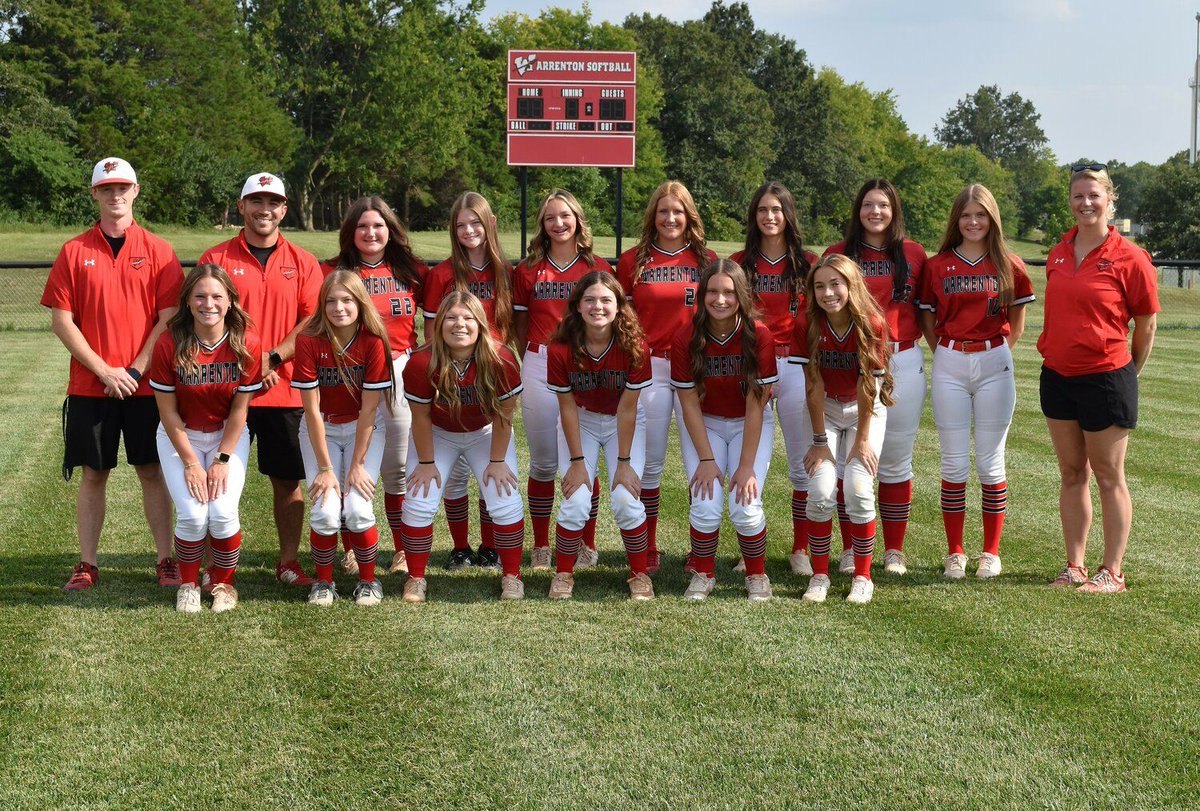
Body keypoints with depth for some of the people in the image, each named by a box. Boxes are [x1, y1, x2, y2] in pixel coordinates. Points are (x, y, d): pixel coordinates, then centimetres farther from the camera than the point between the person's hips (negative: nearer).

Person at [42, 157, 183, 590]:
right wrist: (105, 371, -9)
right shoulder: (74, 251, 3)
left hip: (146, 385, 0)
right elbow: (61, 319, -1)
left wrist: (136, 370, -11)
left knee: (152, 472, 4)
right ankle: (86, 565, 11)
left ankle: (166, 561, 10)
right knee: (93, 474, 5)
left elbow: (169, 318, -2)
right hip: (89, 386, 0)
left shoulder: (157, 250, 3)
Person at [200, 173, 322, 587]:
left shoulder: (302, 262, 7)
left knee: (288, 479, 6)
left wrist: (272, 358, -13)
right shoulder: (216, 259, 3)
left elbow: (313, 323, 1)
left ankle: (289, 562, 17)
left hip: (286, 391, 1)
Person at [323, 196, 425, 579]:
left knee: (398, 469, 4)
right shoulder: (332, 272, 4)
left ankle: (404, 551, 14)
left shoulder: (411, 272, 8)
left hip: (400, 376, 1)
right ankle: (351, 551, 12)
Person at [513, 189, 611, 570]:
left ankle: (587, 545, 14)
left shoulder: (599, 268, 4)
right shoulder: (528, 270, 7)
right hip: (539, 367, 1)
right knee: (543, 463, 6)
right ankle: (540, 546, 15)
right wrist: (533, 356, 4)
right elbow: (521, 326, 12)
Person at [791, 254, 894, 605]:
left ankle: (863, 577, -1)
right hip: (825, 411, 1)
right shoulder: (806, 326, -16)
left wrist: (862, 439, -14)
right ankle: (819, 576, 2)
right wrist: (820, 440, -12)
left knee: (859, 489, -16)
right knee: (821, 492, -14)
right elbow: (815, 386, -14)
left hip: (866, 412, -1)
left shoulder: (872, 324, -20)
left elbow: (867, 386, -17)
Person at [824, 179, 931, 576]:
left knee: (896, 462, 5)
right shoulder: (838, 254, 5)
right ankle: (850, 549, 10)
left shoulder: (913, 254, 6)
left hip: (902, 364, 0)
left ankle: (894, 550, 13)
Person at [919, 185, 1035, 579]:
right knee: (954, 463, 2)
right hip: (949, 365, 0)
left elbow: (1017, 321, 13)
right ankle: (955, 553, 10)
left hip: (994, 364, 0)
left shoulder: (1009, 266, 3)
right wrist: (946, 353, 1)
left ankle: (991, 552, 13)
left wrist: (1000, 354, 3)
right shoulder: (937, 266, 4)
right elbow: (928, 317, 11)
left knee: (990, 462, 3)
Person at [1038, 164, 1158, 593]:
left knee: (1109, 476, 3)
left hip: (1105, 377, -5)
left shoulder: (1130, 258, -10)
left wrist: (1127, 375, 7)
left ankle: (1112, 571, 10)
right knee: (1072, 474, 11)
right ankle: (1074, 566, 18)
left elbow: (1146, 325, -2)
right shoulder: (1058, 255, 6)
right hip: (1057, 376, 6)